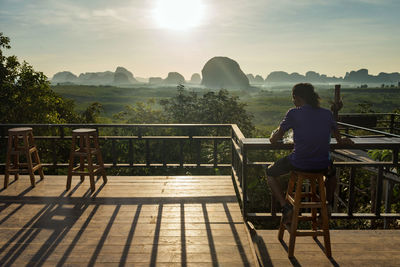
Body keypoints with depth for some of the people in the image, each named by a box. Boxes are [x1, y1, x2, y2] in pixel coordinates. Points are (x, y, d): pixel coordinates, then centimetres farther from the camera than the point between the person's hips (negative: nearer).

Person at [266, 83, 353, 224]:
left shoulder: (293, 113, -7)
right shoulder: (327, 113, 5)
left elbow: (274, 140, -3)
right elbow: (338, 137, 23)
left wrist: (274, 134, 22)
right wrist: (341, 140, 48)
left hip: (299, 164, -4)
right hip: (323, 165, 5)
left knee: (270, 173, 22)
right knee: (331, 172, 41)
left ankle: (286, 207, 8)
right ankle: (328, 204, 43)